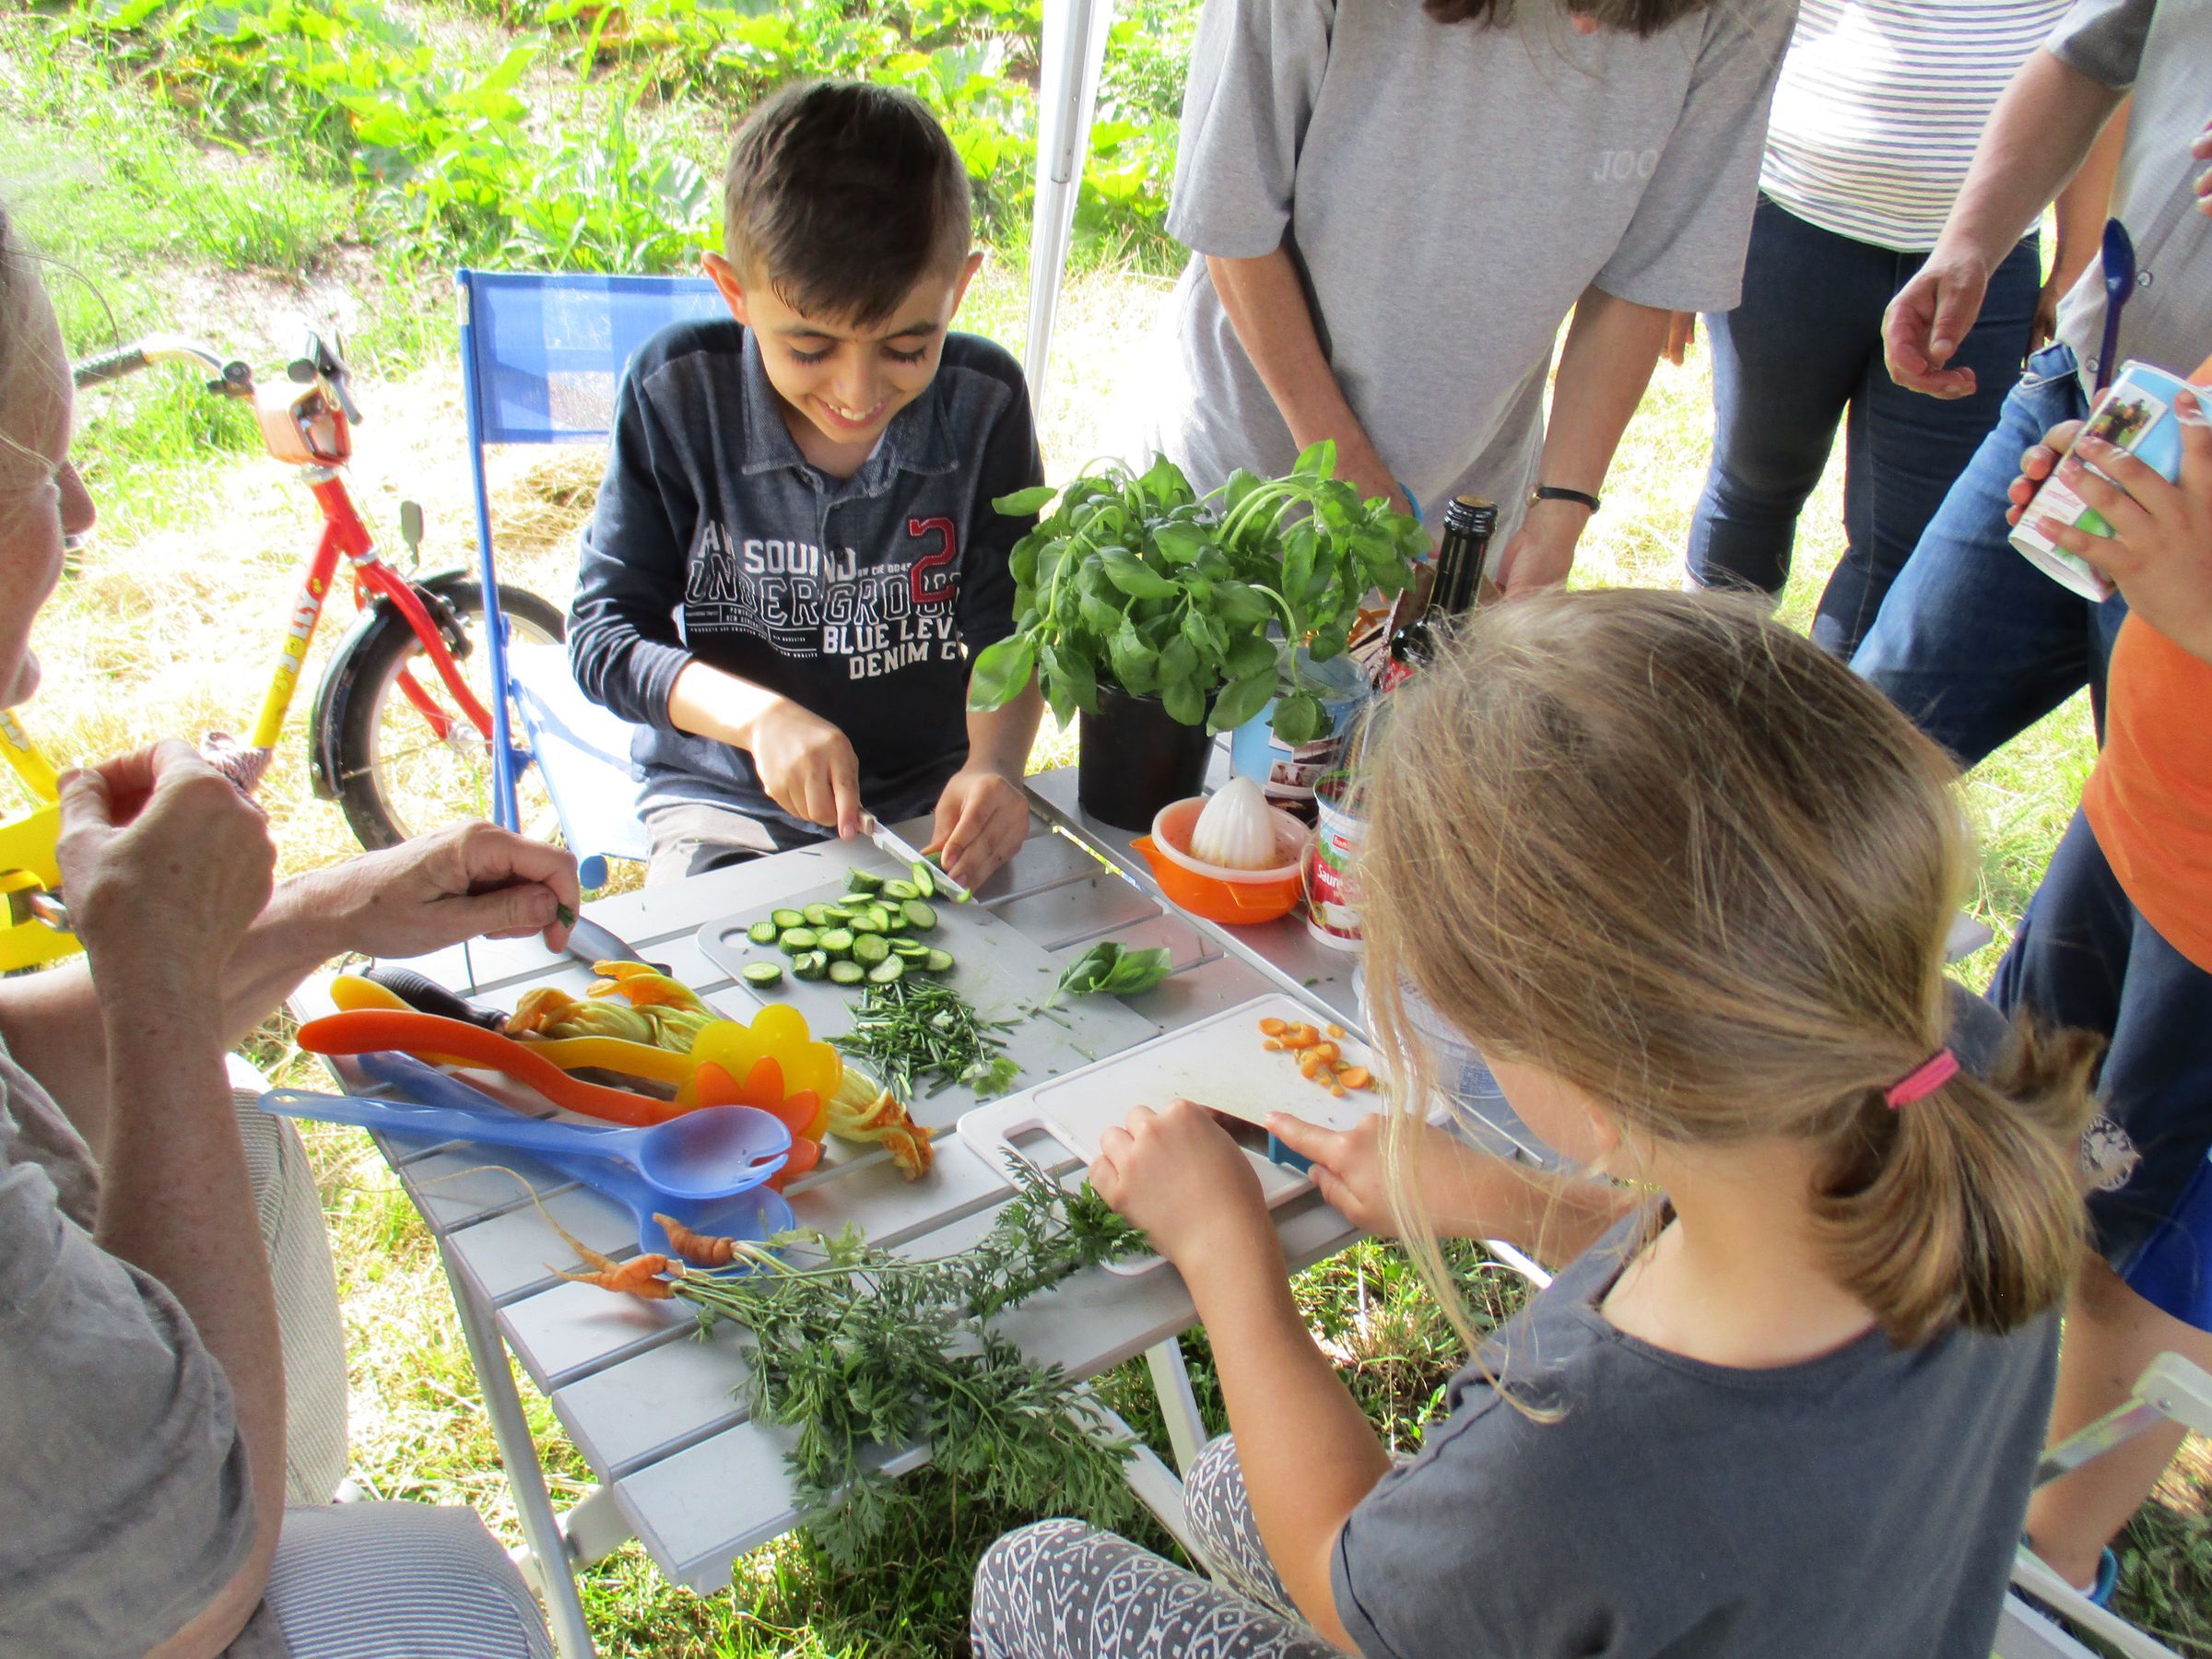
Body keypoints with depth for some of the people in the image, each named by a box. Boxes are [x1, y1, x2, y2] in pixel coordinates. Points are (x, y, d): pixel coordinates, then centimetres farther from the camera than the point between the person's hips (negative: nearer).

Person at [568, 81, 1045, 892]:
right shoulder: (675, 392, -12)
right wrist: (759, 715, -27)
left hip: (932, 798, 3)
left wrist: (993, 763, -26)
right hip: (729, 798, -2)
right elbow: (604, 632, -10)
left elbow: (1005, 627, -5)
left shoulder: (984, 402, -9)